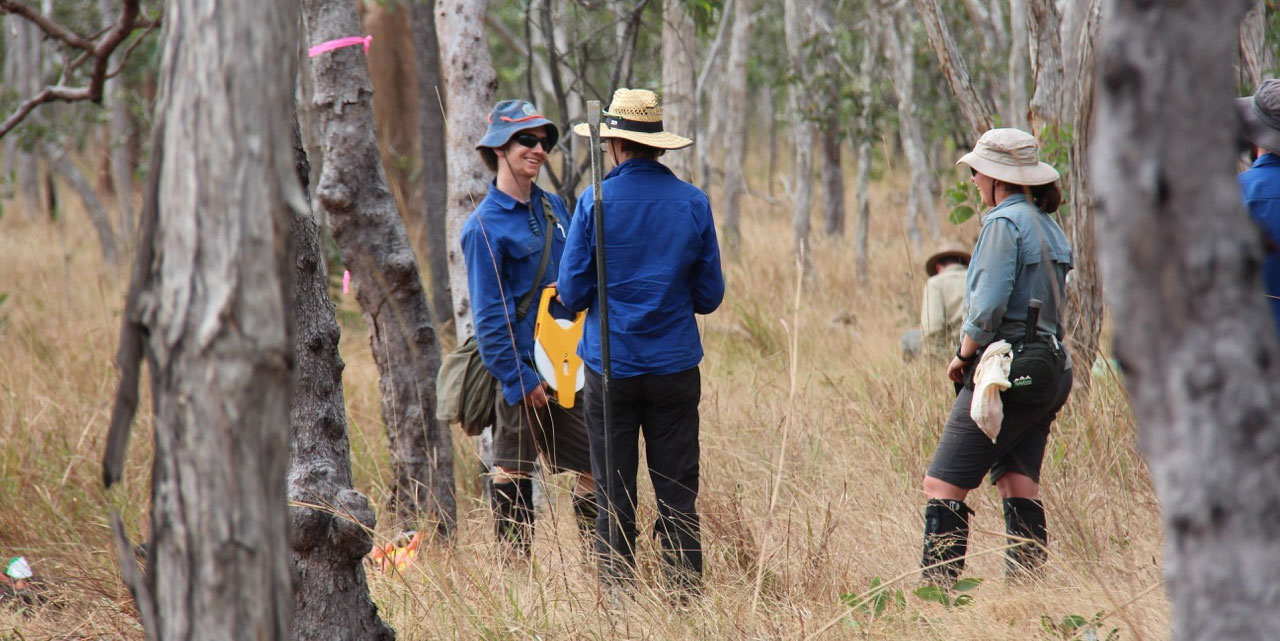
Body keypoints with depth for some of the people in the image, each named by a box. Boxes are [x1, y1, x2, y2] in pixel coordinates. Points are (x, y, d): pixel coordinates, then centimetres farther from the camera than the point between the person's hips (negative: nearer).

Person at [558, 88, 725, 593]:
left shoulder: (596, 203, -7)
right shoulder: (693, 203, 0)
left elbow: (572, 292, -4)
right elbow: (709, 296, 5)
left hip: (610, 366, -2)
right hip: (675, 365, 2)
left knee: (615, 500, 4)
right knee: (678, 497, 6)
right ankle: (685, 597, 5)